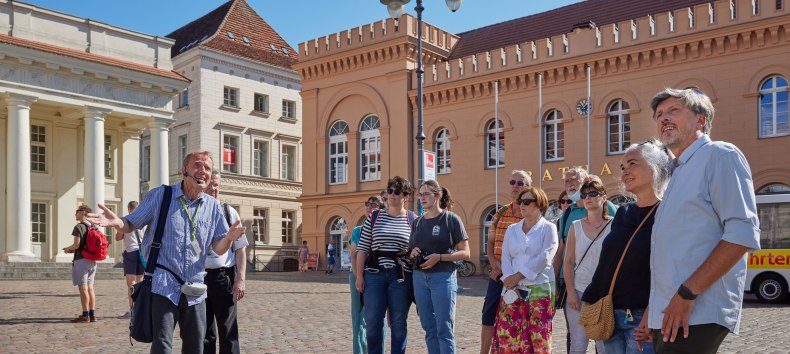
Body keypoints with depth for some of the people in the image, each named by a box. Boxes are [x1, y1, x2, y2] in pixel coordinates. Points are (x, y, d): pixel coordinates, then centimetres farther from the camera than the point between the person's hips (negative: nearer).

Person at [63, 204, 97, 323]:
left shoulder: (79, 227, -10)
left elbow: (76, 245, -16)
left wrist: (67, 249, 5)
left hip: (81, 260, -7)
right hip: (92, 261, 7)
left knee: (83, 289, -4)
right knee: (90, 288, 10)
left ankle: (85, 315, -4)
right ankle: (92, 314, 11)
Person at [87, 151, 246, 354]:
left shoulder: (213, 206, 5)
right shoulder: (159, 196, -1)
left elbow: (218, 249, 6)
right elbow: (130, 225, 2)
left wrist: (229, 237, -17)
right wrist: (117, 222, -22)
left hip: (194, 290, 4)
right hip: (163, 287, -3)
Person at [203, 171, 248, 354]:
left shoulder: (229, 212, 2)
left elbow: (240, 248, 1)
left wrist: (241, 279, -8)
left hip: (224, 276, -1)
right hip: (199, 277, 1)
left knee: (228, 331, 8)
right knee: (203, 331, 13)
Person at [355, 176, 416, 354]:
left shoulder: (413, 220, 4)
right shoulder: (374, 217, 6)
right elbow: (362, 248, 5)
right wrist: (359, 275, 0)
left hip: (401, 277, -1)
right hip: (374, 274, 1)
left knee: (398, 323, 6)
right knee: (372, 323, 3)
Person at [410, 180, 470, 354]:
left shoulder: (451, 219, -3)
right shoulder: (417, 223, 12)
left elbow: (465, 253, -5)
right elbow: (410, 251, 21)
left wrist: (439, 257, -17)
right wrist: (412, 253, -2)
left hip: (443, 277, -5)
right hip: (419, 277, 5)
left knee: (444, 329, -3)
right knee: (429, 329, 9)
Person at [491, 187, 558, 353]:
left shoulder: (548, 228, 1)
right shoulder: (511, 229, 14)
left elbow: (544, 258, -11)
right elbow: (506, 258, 6)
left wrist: (518, 276, -14)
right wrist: (509, 281, -11)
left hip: (540, 289, -4)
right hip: (513, 289, 4)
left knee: (538, 338, -2)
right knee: (506, 334, 0)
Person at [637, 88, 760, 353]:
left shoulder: (720, 155, -3)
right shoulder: (678, 172, 21)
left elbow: (743, 233, -16)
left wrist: (687, 292, -20)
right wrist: (652, 311, 17)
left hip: (697, 313, -8)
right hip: (668, 315, 8)